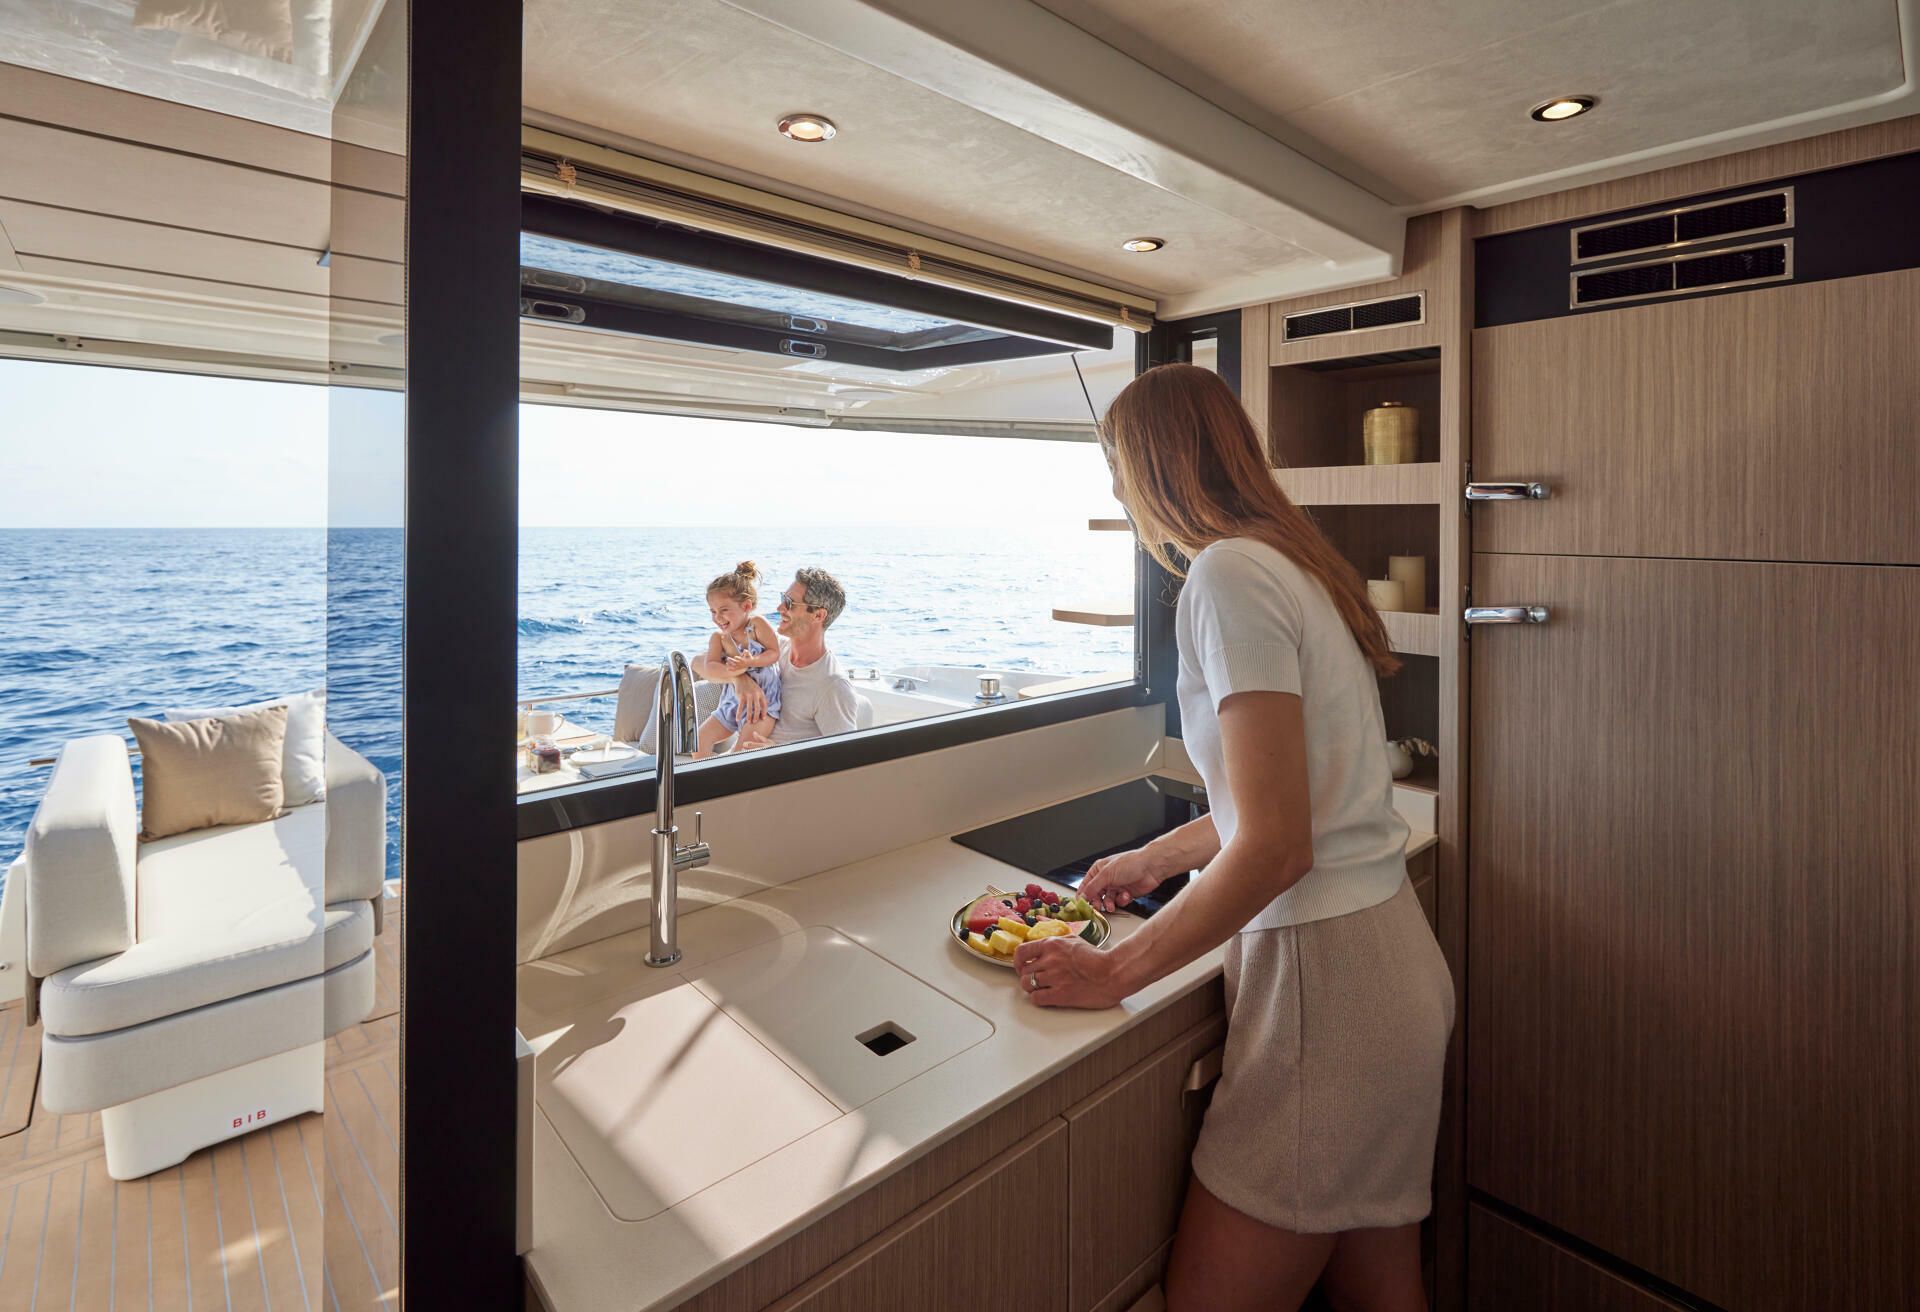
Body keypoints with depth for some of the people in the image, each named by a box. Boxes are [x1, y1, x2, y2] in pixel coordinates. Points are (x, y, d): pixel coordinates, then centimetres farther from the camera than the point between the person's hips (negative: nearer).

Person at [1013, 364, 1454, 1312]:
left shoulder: (1229, 573, -17)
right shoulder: (1296, 563, 13)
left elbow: (1274, 846, -22)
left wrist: (1112, 973, -12)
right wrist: (1152, 862, 27)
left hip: (1326, 978, -10)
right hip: (1394, 960, 10)